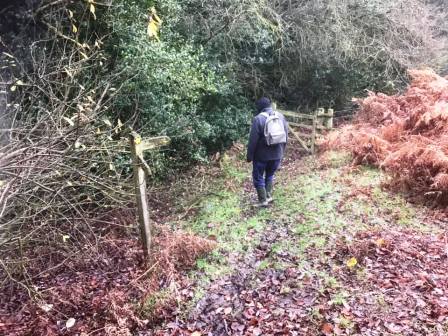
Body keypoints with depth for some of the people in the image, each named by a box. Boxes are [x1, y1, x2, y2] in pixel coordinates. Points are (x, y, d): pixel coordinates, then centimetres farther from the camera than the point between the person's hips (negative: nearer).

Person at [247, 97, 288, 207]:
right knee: (270, 175, 23)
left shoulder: (258, 119, -15)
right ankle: (268, 196, 20)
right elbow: (286, 137, 10)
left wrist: (249, 156, -4)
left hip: (262, 155, -5)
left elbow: (253, 140, -14)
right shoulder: (281, 116, 4)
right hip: (277, 154, 5)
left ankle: (263, 200, 11)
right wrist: (282, 153, 19)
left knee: (258, 177, 9)